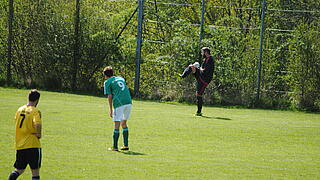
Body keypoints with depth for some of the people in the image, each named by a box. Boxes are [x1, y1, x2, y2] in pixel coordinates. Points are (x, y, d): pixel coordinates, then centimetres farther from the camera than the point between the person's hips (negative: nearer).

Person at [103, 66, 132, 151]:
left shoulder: (107, 82, 6)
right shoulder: (121, 79, 24)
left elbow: (109, 96, 1)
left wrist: (110, 110, 4)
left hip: (119, 103, -6)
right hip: (128, 102, 6)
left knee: (117, 125, -2)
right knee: (124, 123, 17)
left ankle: (115, 147, -1)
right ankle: (126, 145, 17)